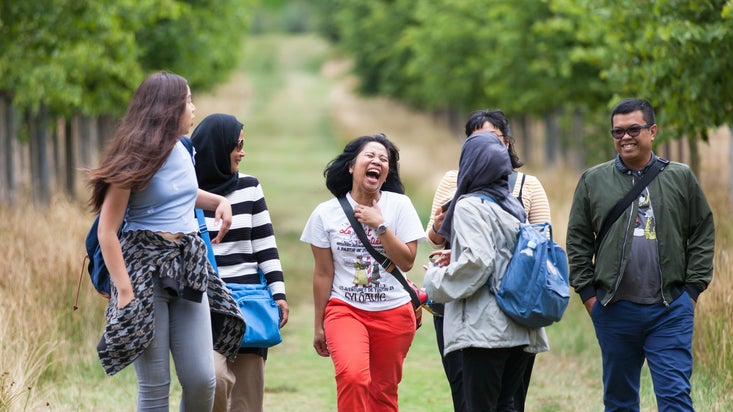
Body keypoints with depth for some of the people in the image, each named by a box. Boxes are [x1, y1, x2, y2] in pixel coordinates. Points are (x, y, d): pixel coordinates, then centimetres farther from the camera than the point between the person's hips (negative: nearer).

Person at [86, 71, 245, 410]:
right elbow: (107, 231, -11)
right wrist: (124, 291, -19)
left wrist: (219, 201, 15)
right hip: (145, 266, -6)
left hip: (188, 268, 6)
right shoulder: (135, 159, -8)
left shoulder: (183, 150, 12)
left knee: (201, 379, -4)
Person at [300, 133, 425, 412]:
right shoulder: (326, 213, 0)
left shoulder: (399, 205, 0)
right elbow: (323, 274, 4)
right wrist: (319, 326, 7)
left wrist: (379, 225, -14)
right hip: (345, 309, -1)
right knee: (352, 376, -26)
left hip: (393, 313, 1)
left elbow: (406, 261, -7)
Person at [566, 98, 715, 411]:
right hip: (614, 310, 2)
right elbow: (577, 242, 9)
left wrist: (692, 289, 1)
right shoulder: (593, 181, 7)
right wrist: (588, 293, 1)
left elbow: (703, 235, 8)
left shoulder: (681, 178, 6)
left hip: (671, 310, -2)